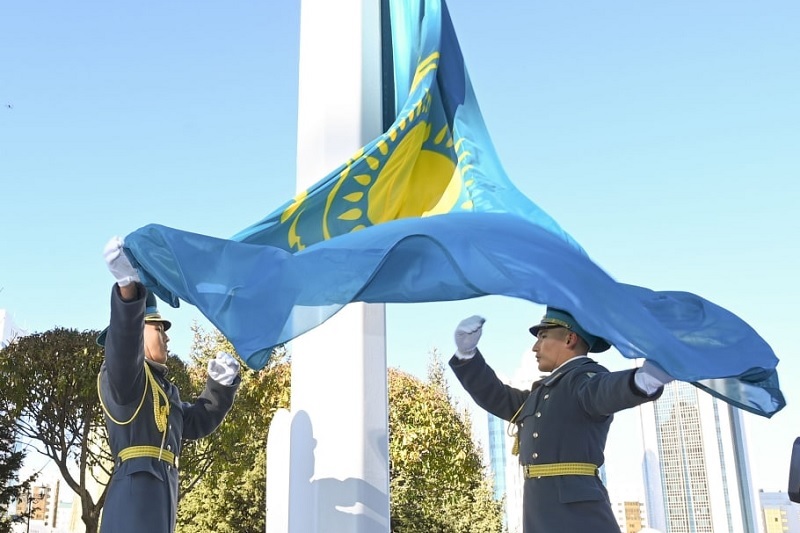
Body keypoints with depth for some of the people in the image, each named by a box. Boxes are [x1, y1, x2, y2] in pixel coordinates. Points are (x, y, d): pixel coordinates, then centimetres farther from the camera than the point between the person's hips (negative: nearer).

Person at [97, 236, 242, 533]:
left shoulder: (162, 387, 29)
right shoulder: (122, 375, 0)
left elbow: (196, 422, 31)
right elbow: (123, 344, -23)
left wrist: (221, 386, 16)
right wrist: (128, 288, -41)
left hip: (160, 497, 10)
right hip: (137, 492, -10)